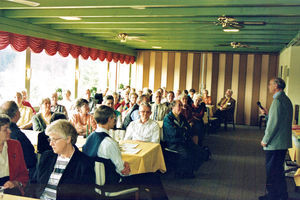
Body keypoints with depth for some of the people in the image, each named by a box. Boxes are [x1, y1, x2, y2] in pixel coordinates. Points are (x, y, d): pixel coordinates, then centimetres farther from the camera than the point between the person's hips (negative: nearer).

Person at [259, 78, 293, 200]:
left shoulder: (277, 100, -18)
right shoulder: (286, 99, 13)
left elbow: (274, 123, -22)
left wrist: (265, 140, -15)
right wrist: (267, 114, 13)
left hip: (275, 143, -10)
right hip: (283, 142, 10)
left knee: (272, 171, 2)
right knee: (278, 169, 19)